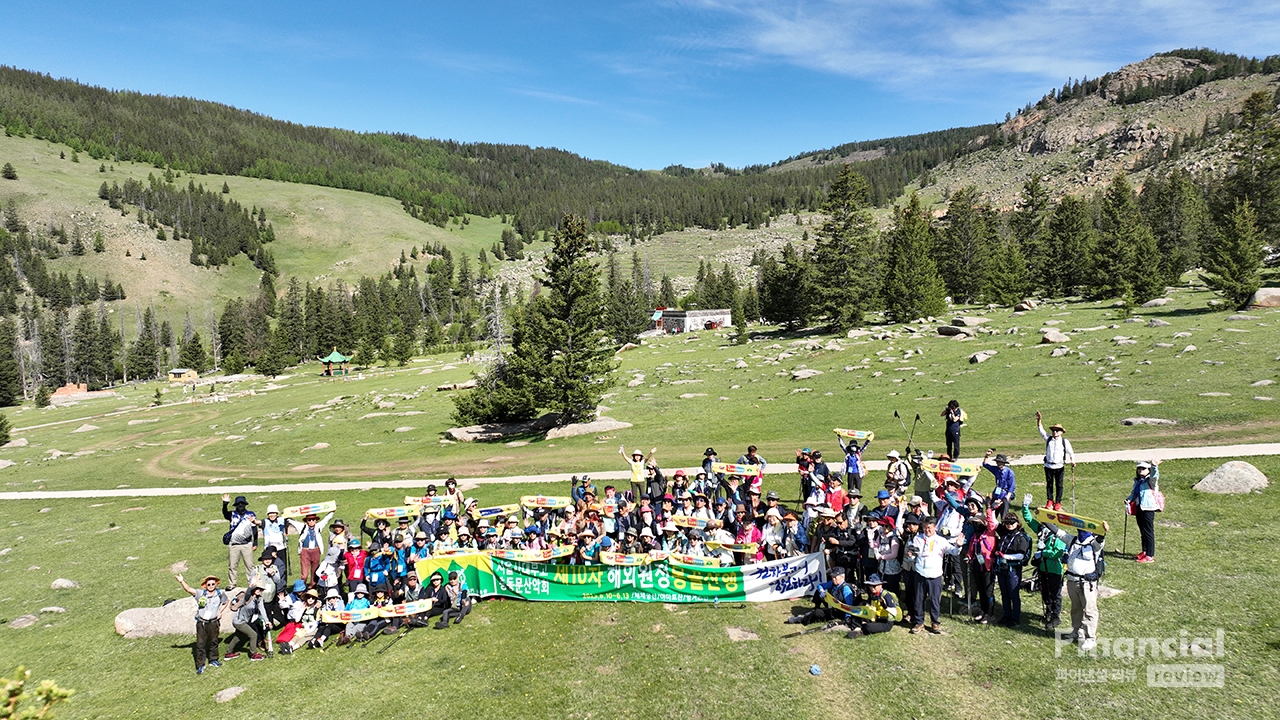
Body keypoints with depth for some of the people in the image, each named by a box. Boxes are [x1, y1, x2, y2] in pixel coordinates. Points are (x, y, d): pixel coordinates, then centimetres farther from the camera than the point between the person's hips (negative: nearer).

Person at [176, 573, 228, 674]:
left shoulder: (220, 594, -1)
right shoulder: (201, 594, -7)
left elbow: (226, 602, 17)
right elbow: (189, 589, -21)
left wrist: (220, 611, 2)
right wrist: (182, 582, -37)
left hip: (213, 623, 1)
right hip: (201, 623, -1)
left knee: (213, 642, 14)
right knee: (200, 644, 0)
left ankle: (213, 659, 33)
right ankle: (200, 665, 9)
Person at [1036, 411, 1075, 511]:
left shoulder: (1065, 442, -1)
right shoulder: (1048, 439, 3)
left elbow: (1071, 452, -1)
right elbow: (1040, 429, -1)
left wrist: (1072, 461, -18)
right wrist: (1039, 419, -14)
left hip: (1059, 467, -1)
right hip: (1048, 466, 1)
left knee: (1059, 485, 5)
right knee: (1049, 484, 9)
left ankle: (1058, 503, 15)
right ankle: (1049, 501, 22)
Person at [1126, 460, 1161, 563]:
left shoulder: (1150, 480, -9)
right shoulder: (1137, 481, 14)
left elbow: (1154, 475, -31)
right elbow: (1134, 493, 22)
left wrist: (1154, 467, -52)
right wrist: (1129, 500, 3)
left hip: (1148, 508, -8)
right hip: (1139, 508, 8)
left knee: (1148, 532, -4)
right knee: (1142, 531, 19)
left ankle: (1150, 556, 0)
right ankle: (1144, 551, 32)